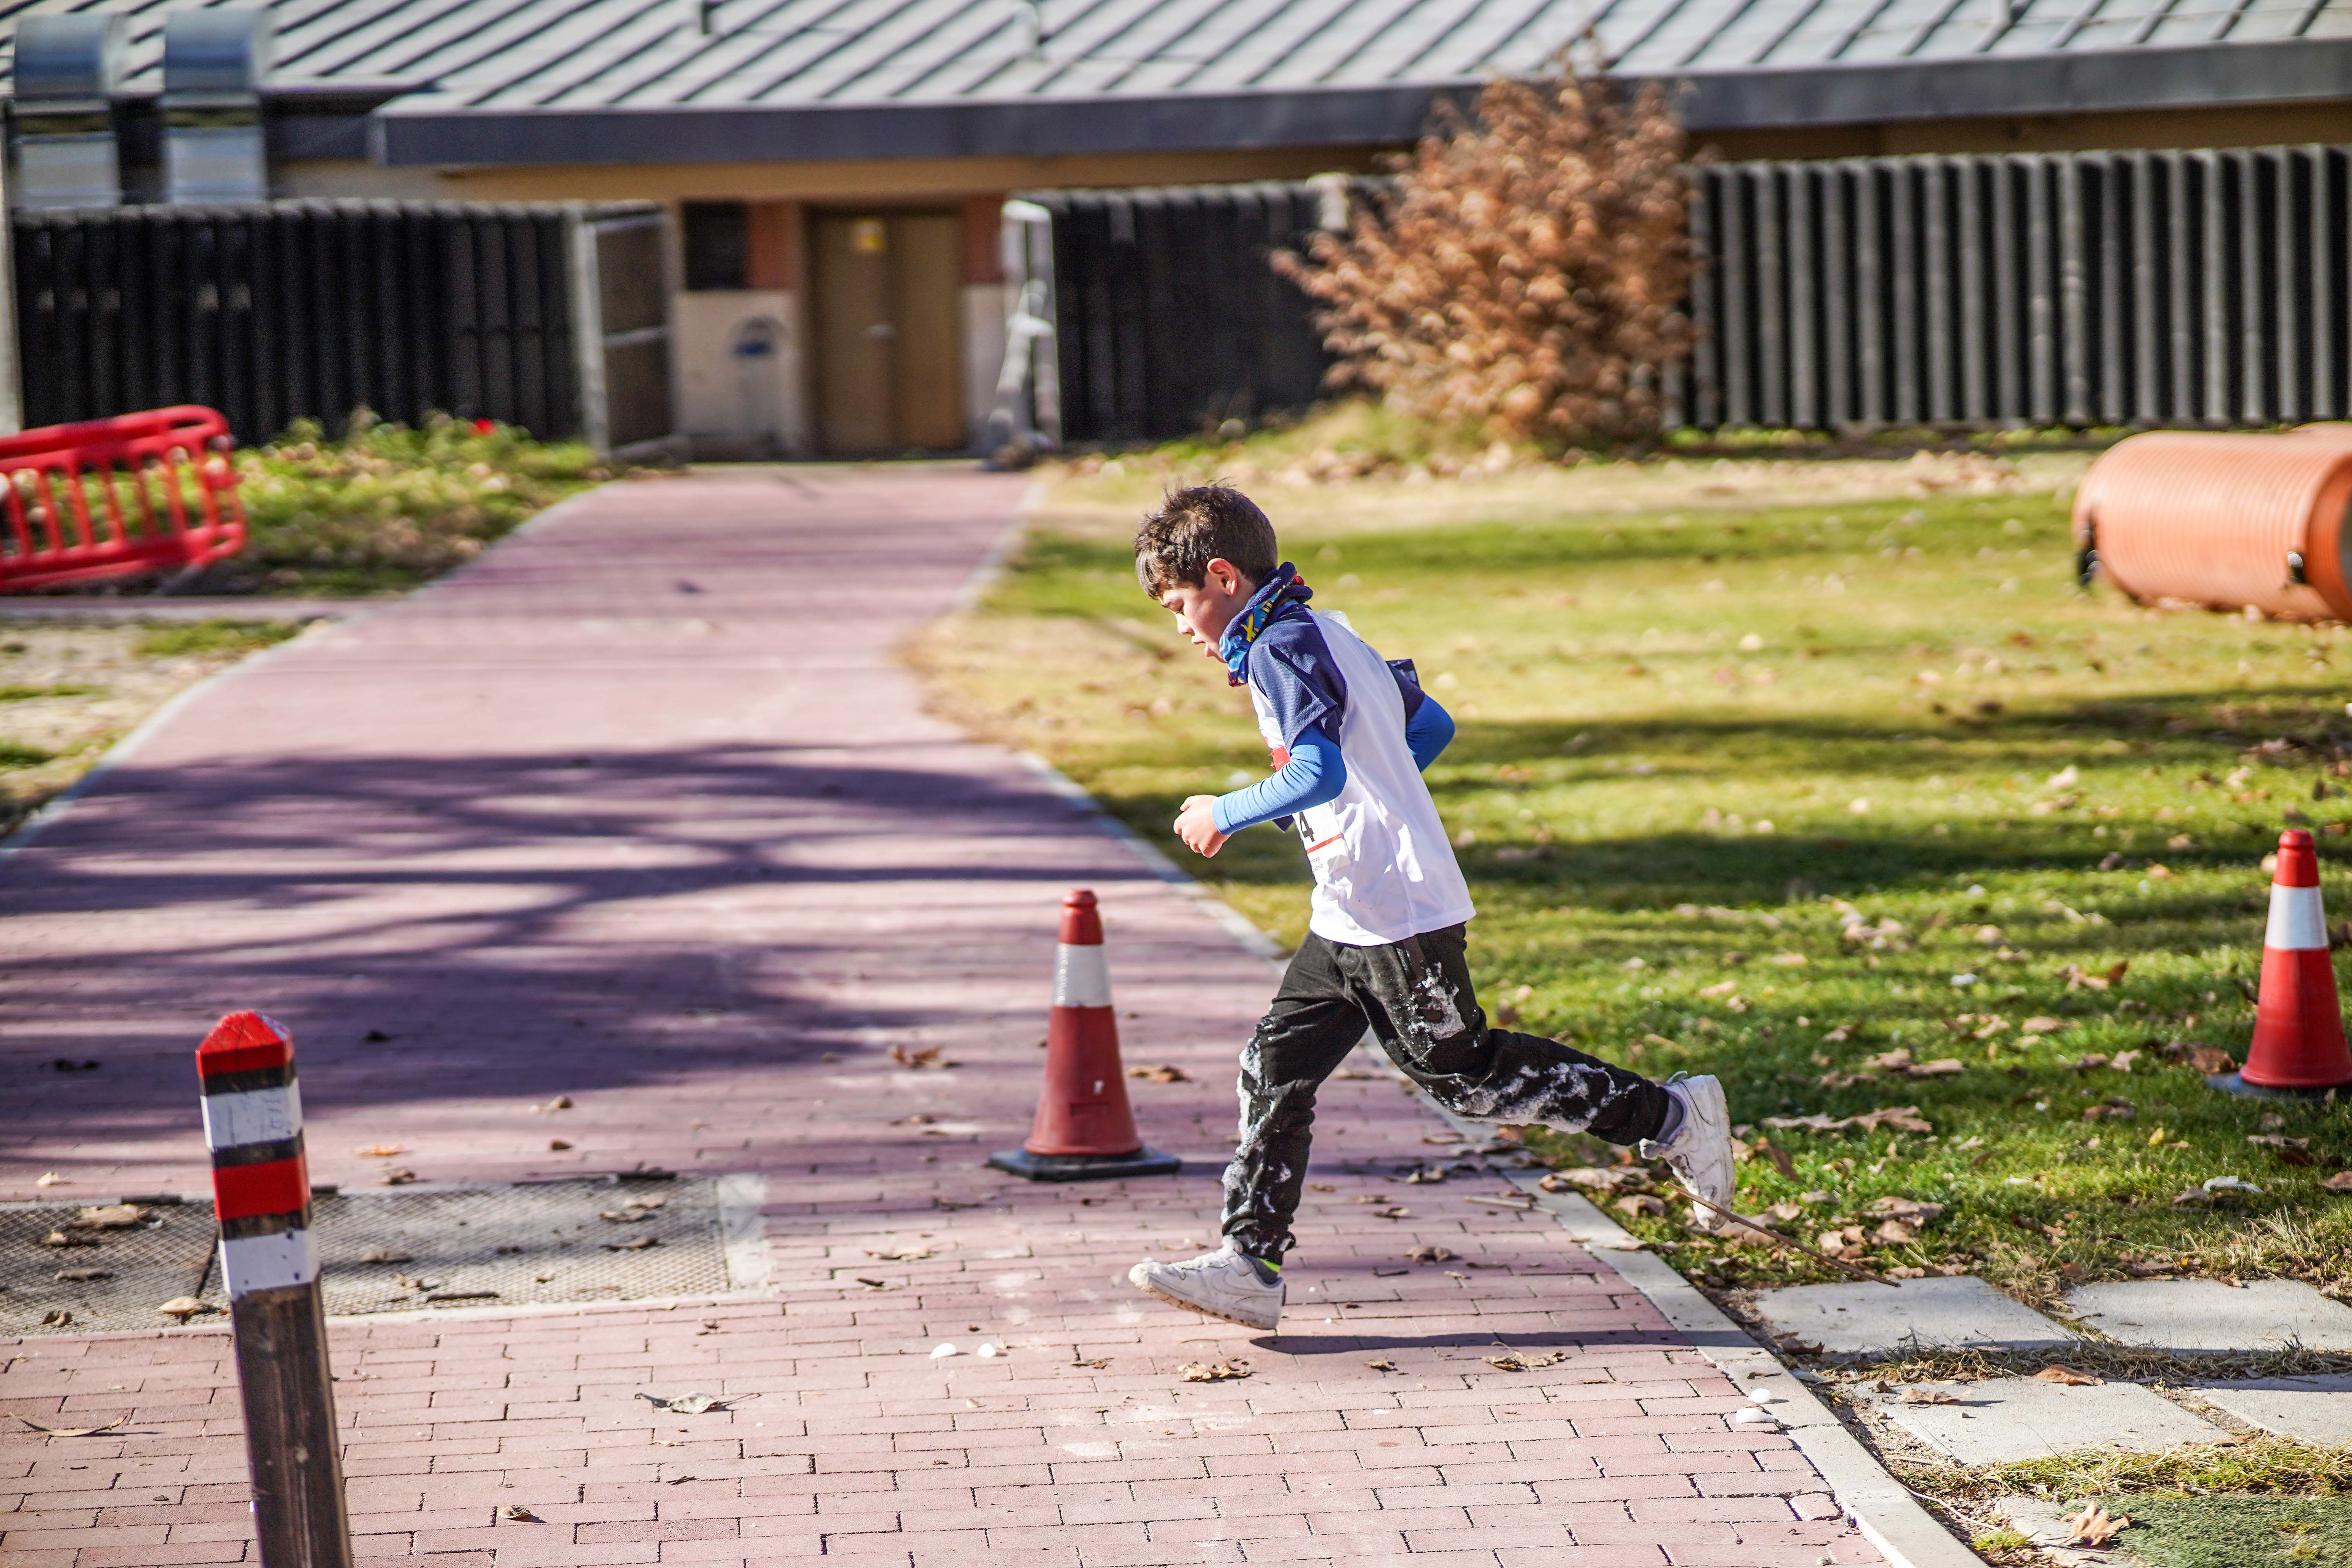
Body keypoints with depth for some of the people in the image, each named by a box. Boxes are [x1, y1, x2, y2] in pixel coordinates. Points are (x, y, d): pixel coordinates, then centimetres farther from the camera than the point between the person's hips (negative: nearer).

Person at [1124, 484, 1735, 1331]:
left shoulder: (1280, 650, -16)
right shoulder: (1329, 635, 15)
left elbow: (1317, 773, -29)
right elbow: (1432, 726, 24)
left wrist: (1224, 814, -16)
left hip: (1398, 913, -10)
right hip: (1352, 919, 10)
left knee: (1462, 1070, -2)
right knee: (1277, 1065, 6)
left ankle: (1671, 1117, 8)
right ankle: (1249, 1266, 6)